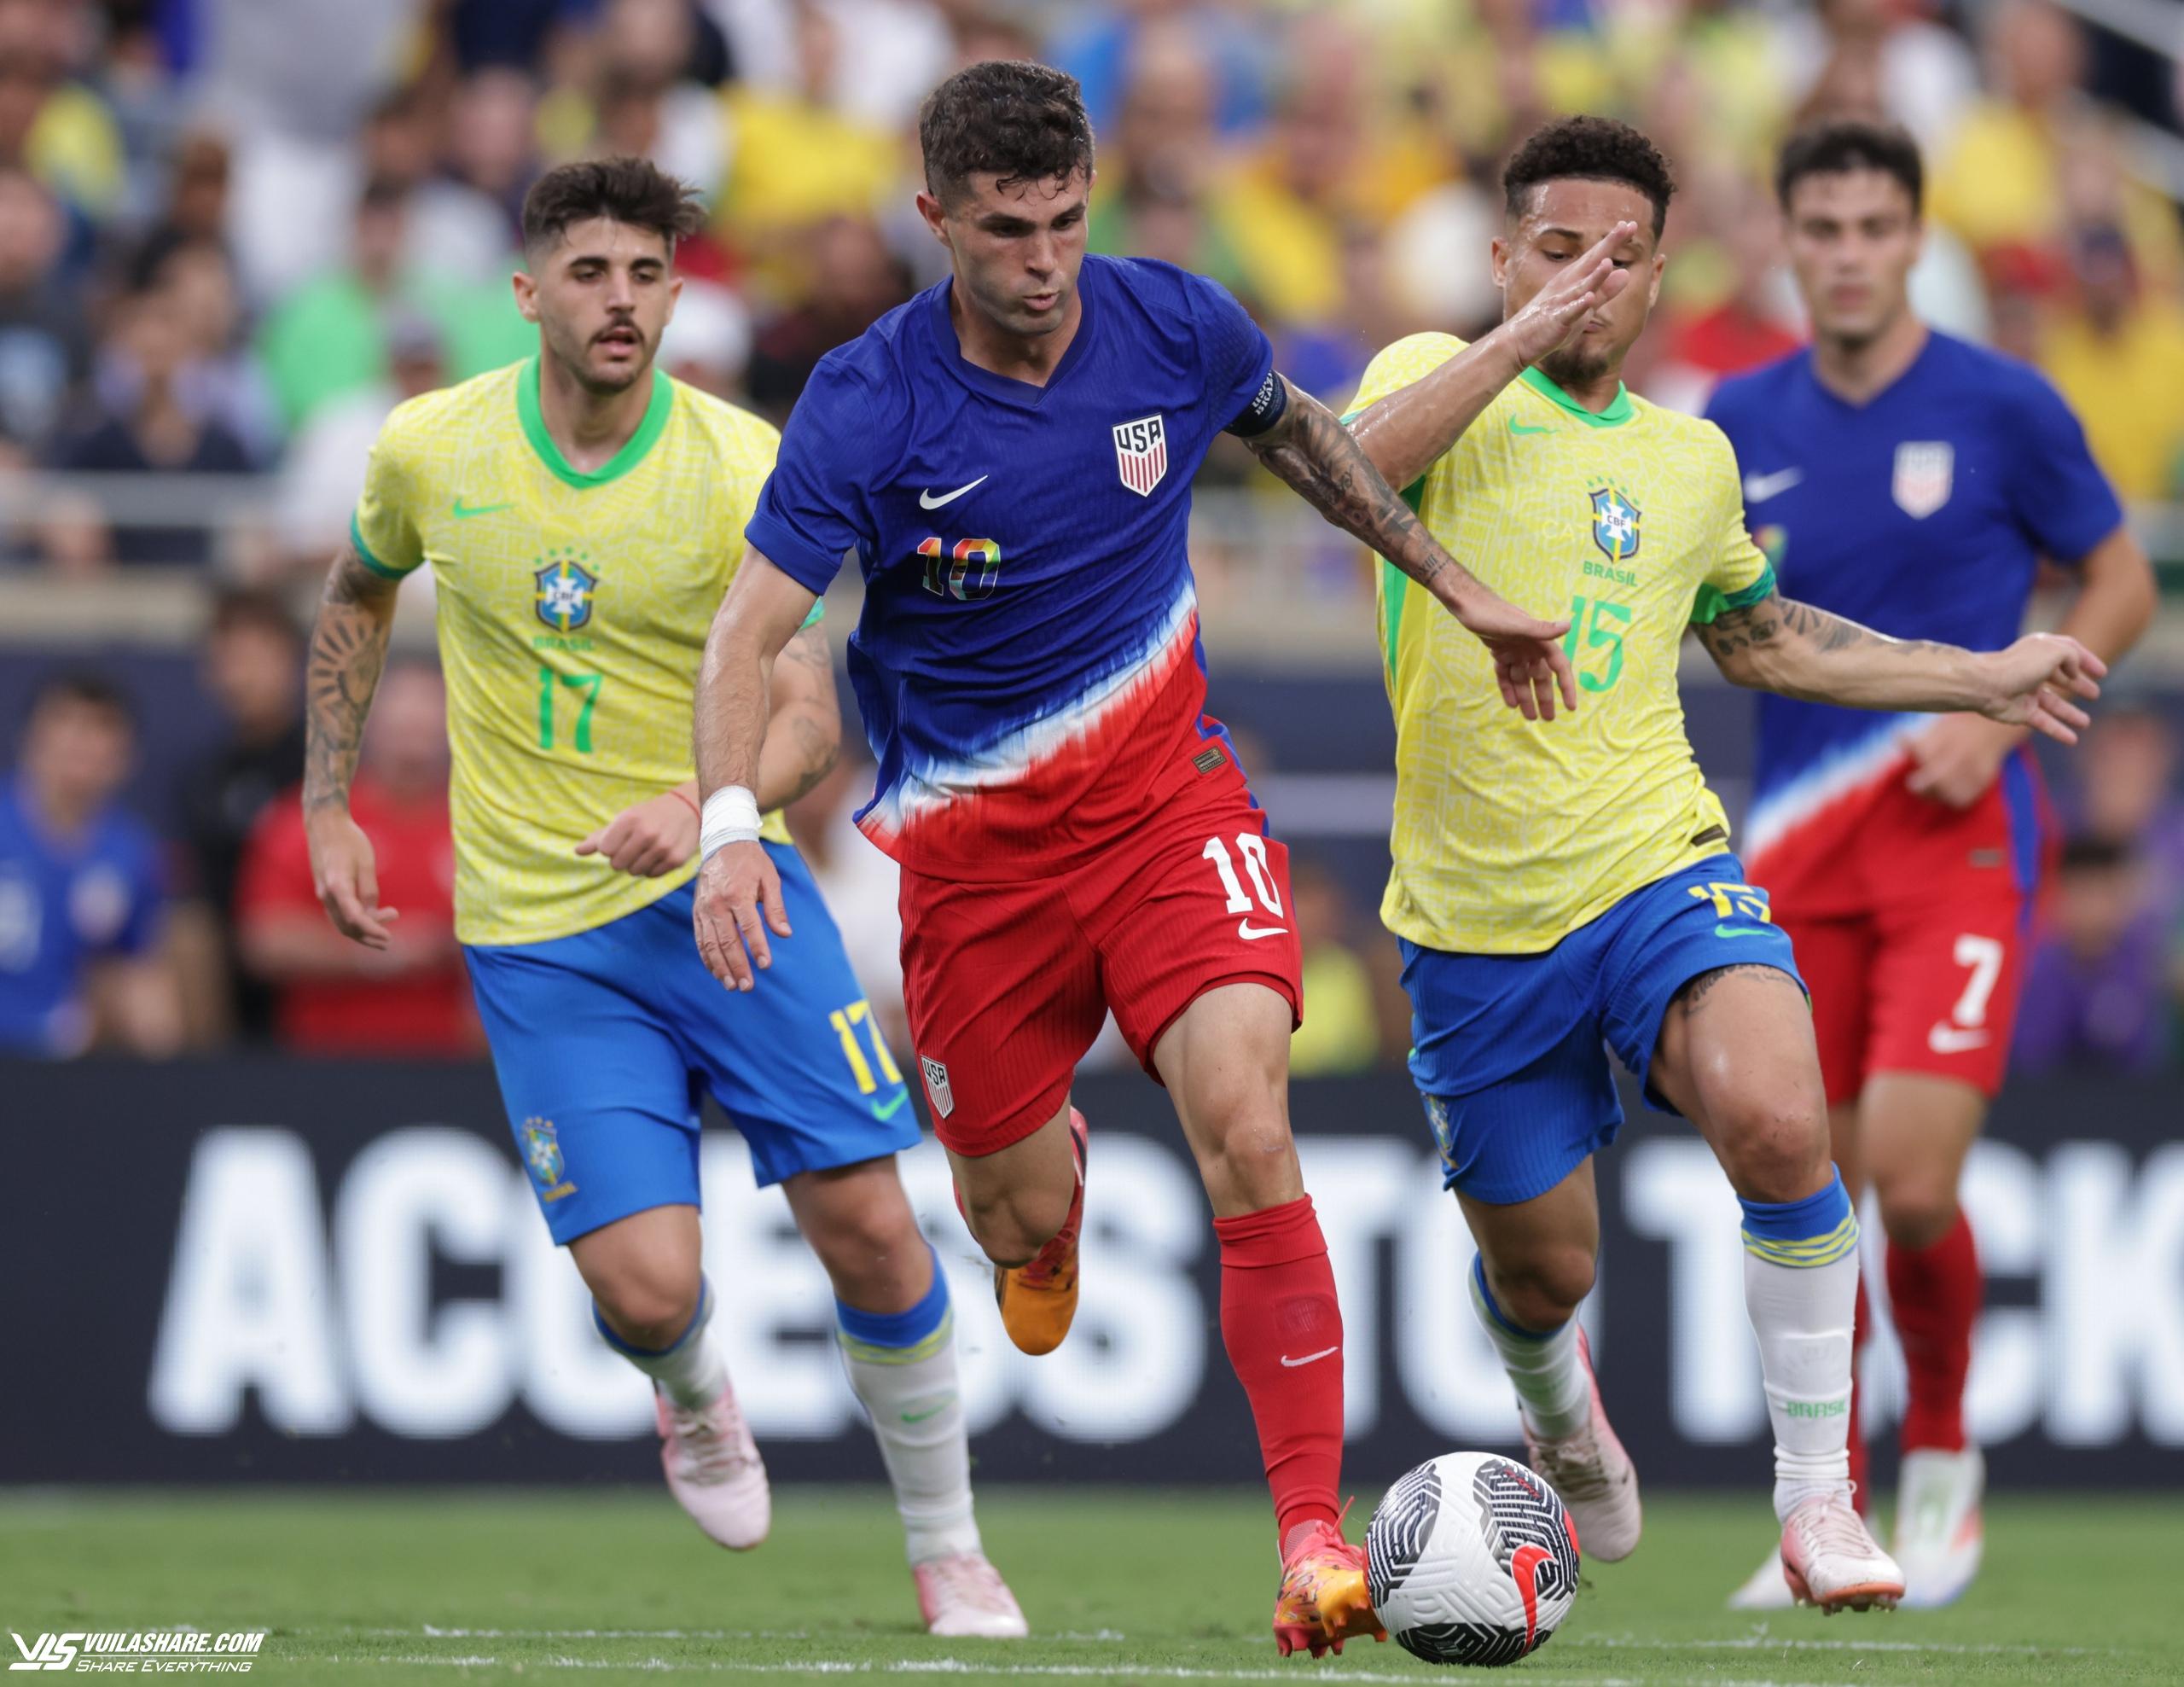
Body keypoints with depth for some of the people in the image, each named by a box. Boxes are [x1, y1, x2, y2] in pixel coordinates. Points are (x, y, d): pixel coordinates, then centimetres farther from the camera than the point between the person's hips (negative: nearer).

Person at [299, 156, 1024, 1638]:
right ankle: (695, 1400, 26)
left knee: (865, 1222, -9)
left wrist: (706, 806, -33)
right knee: (647, 1287, -13)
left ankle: (948, 1550, 13)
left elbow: (810, 718, -14)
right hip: (538, 931, 0)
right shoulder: (429, 451, -3)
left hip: (726, 889, 0)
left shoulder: (742, 465, -9)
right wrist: (330, 807, 16)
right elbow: (359, 600, 20)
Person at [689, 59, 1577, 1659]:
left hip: (1168, 796, 0)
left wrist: (1458, 585, 19)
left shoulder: (1178, 329, -7)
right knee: (1021, 1220, 8)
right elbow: (753, 628, -16)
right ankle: (1055, 1172, 50)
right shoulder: (867, 406, -16)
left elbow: (1304, 434, 16)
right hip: (971, 843, 0)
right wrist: (731, 823, -33)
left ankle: (1314, 1536, -21)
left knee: (1247, 1130, -22)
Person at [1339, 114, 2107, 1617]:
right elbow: (1361, 463, -23)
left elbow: (1758, 637, 32)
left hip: (1658, 872, 2)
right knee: (1542, 1271, 7)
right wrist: (1529, 331, -22)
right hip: (1477, 918, -2)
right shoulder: (1443, 379, 1)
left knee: (1777, 1124, -28)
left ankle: (1818, 1493, -14)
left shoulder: (1692, 456, 14)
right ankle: (1559, 1411, 46)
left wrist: (1984, 679, 31)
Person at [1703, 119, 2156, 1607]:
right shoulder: (1743, 423, 6)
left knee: (1913, 1177, -16)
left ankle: (1943, 1455, 10)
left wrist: (1998, 714, -10)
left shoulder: (2003, 408, -5)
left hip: (1960, 833, -4)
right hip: (1800, 848, 4)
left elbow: (2124, 584, 3)